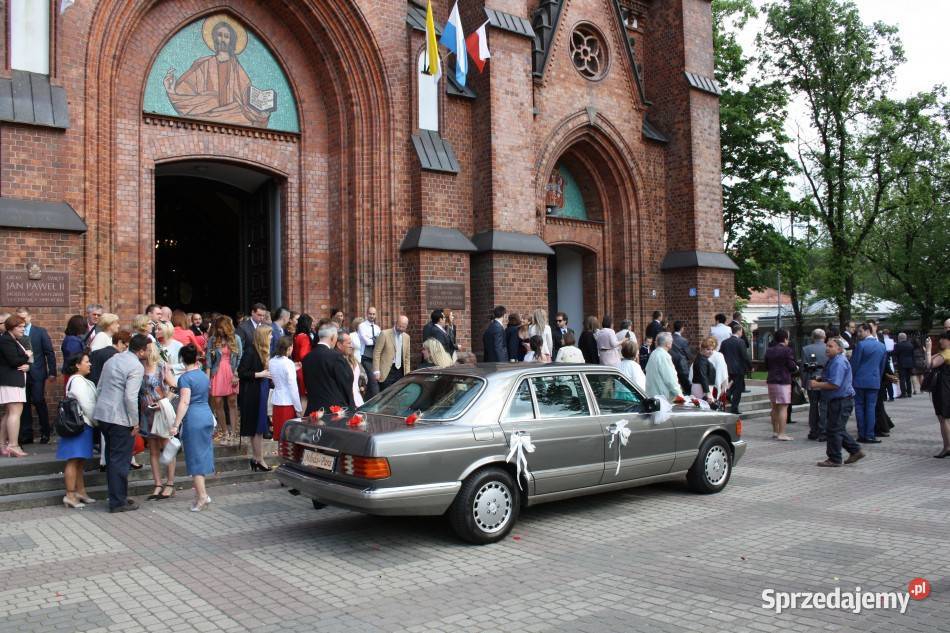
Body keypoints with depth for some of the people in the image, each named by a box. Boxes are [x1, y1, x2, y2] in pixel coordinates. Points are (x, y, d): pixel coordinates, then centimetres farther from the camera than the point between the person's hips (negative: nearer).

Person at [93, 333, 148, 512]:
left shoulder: (112, 360, 13)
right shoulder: (136, 366, -14)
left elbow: (100, 387, 18)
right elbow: (130, 397, -21)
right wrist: (135, 423, -13)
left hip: (102, 414, 9)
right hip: (120, 418, -9)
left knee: (112, 458, 17)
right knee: (120, 461, 0)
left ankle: (116, 496, 26)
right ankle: (118, 502, 6)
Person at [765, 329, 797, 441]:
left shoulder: (769, 351, 8)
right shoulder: (787, 350, -12)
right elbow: (792, 366, -13)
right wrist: (796, 368, 8)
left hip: (771, 381, 7)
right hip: (783, 381, -7)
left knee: (775, 407, 16)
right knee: (783, 408, -5)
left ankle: (775, 432, 22)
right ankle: (781, 434, -7)